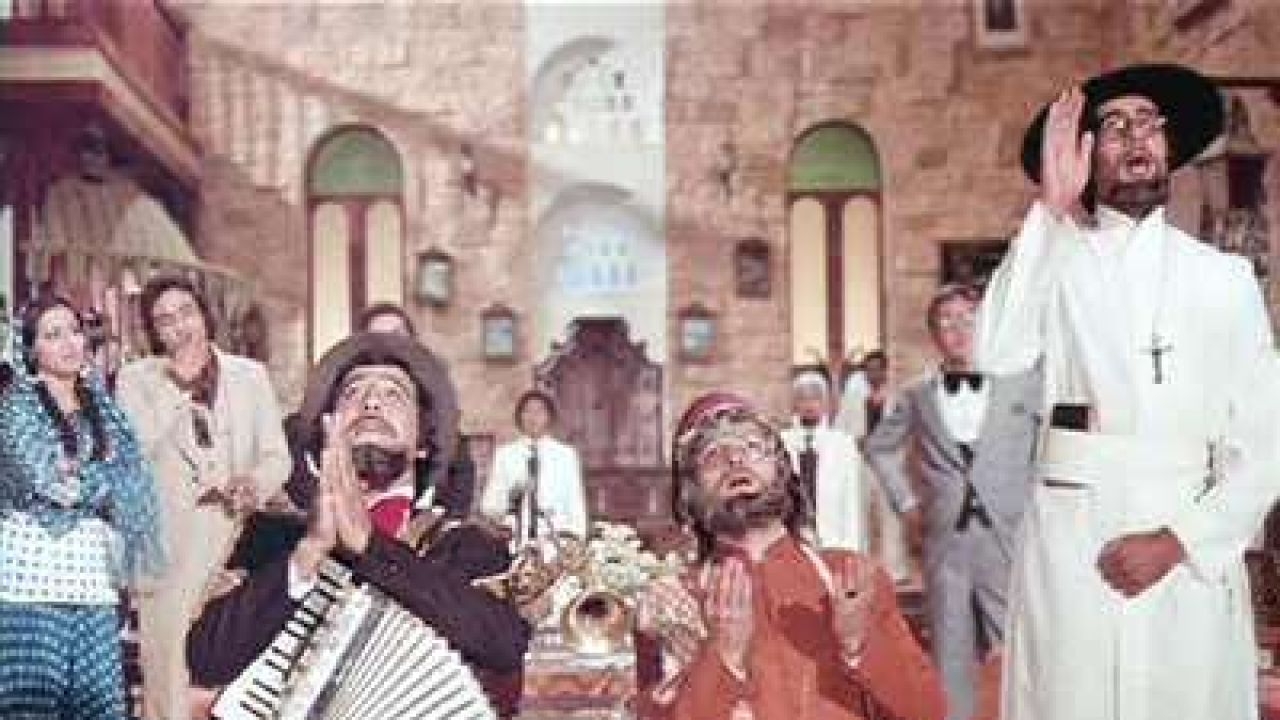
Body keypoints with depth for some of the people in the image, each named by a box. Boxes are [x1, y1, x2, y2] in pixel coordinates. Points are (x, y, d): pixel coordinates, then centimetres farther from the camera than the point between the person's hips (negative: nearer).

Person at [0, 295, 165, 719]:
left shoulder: (98, 405, 16)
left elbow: (131, 464, 7)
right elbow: (48, 479, -10)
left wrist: (78, 478, -6)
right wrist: (103, 481, 2)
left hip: (92, 575, 5)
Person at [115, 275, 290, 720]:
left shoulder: (250, 374, 12)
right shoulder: (135, 378, 6)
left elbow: (277, 456, 11)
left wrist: (256, 482, -10)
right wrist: (178, 386, -10)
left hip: (236, 537, 2)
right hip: (168, 542, -2)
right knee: (171, 673, -6)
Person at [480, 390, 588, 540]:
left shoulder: (566, 454, 5)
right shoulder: (504, 454, 7)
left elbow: (576, 504, 5)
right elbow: (487, 506, 6)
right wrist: (508, 500, -13)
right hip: (515, 538, 1)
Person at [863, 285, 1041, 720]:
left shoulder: (1025, 384, 1)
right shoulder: (918, 396, 8)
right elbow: (879, 447, 22)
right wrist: (906, 502, 13)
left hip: (1012, 541, -2)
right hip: (946, 546, 2)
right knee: (952, 663, 8)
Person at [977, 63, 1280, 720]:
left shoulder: (1224, 278, 6)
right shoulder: (1054, 260, 2)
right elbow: (999, 356, -18)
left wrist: (1177, 541, -10)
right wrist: (1051, 210, -14)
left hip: (1191, 551, 1)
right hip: (1070, 540, -1)